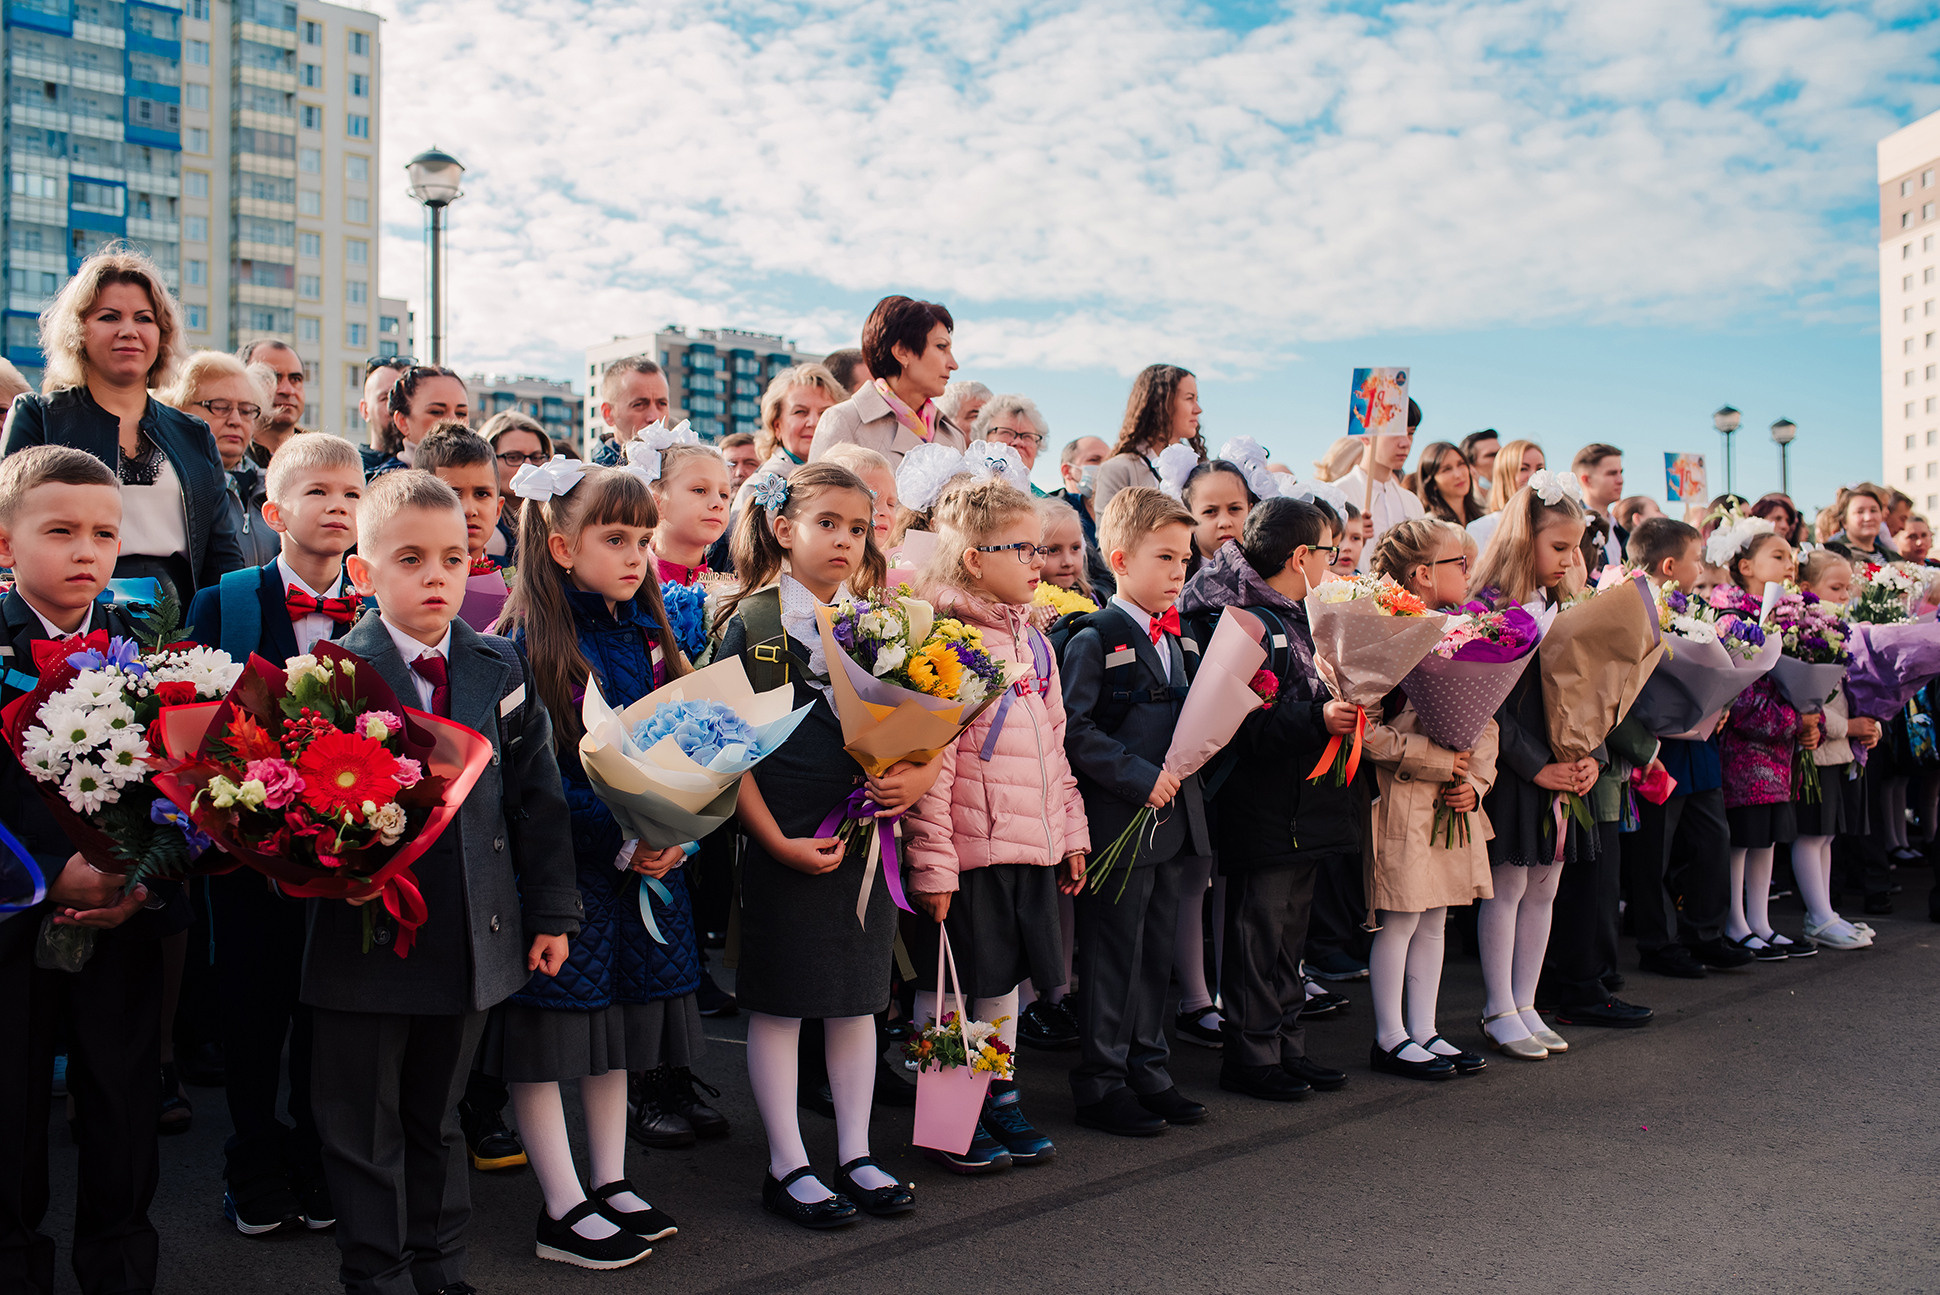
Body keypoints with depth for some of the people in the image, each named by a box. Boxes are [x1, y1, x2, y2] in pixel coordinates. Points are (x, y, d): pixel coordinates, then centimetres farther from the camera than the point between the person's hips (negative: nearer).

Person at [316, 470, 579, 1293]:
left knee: (436, 1121, 20)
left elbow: (538, 794, 3)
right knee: (365, 1133, 10)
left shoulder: (500, 669, 2)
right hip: (366, 942, -3)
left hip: (474, 940, 3)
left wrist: (552, 911, 3)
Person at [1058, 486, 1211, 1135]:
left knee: (1156, 954, 15)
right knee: (1114, 958, 1)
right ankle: (1100, 1085, 13)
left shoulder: (1171, 639, 16)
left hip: (1171, 819, 8)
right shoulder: (1094, 640, -10)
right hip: (1118, 825, -8)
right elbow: (1075, 730, -18)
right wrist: (1140, 777, -22)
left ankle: (1148, 1072, 27)